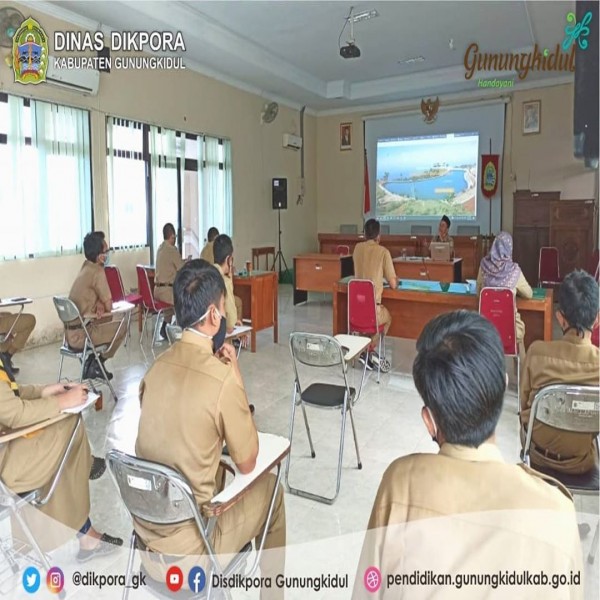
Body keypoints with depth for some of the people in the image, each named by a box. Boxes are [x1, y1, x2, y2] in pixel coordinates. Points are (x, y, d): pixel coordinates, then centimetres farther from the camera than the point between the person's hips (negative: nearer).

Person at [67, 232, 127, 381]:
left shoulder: (86, 267, 8)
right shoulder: (97, 271, -19)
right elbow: (109, 306, -14)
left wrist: (99, 305, -5)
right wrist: (102, 305, 6)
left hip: (70, 332, 8)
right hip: (80, 335, -8)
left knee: (117, 319, 21)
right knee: (122, 324, 3)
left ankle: (92, 363, 19)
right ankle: (96, 364, 10)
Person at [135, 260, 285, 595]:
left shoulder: (158, 365, -5)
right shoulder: (223, 378, -24)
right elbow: (247, 463, -10)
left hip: (145, 531, 6)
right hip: (186, 553, -6)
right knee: (270, 488, 16)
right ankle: (272, 590, 34)